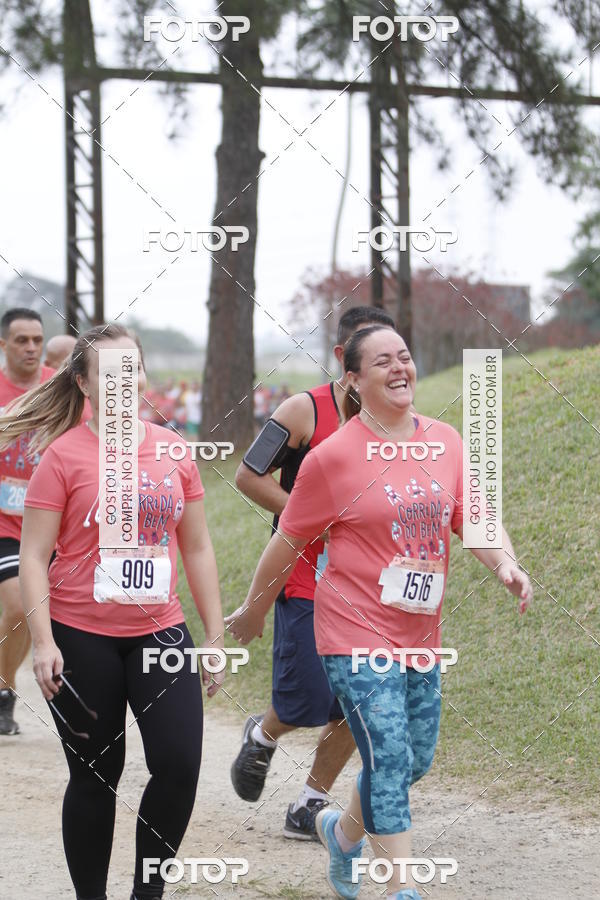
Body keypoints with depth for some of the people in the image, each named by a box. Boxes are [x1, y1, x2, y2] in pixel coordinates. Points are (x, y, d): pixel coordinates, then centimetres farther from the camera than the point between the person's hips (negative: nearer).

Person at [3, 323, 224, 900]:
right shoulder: (64, 454, -7)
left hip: (159, 633, 3)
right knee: (95, 776, 5)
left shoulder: (173, 451, 5)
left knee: (179, 763, -7)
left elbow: (197, 548, 12)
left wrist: (215, 637, 10)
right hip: (82, 638, -3)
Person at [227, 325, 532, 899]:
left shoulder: (445, 442, 5)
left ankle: (343, 830, 41)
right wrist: (253, 611, 7)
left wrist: (505, 564, -16)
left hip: (421, 635, 6)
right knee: (390, 760, -12)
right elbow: (288, 542, -1)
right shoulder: (333, 456, -10)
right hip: (356, 635, -6)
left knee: (416, 761, 14)